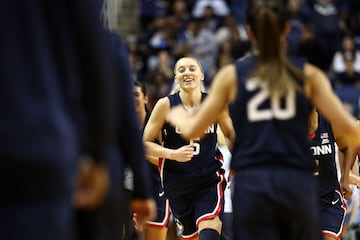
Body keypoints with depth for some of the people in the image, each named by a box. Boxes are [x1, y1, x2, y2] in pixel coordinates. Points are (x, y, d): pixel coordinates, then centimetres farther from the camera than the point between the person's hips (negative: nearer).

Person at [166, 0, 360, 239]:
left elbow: (191, 130, 8)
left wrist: (177, 116, 31)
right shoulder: (308, 74, 6)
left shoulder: (232, 75, 6)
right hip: (298, 184, 0)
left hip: (251, 185, 0)